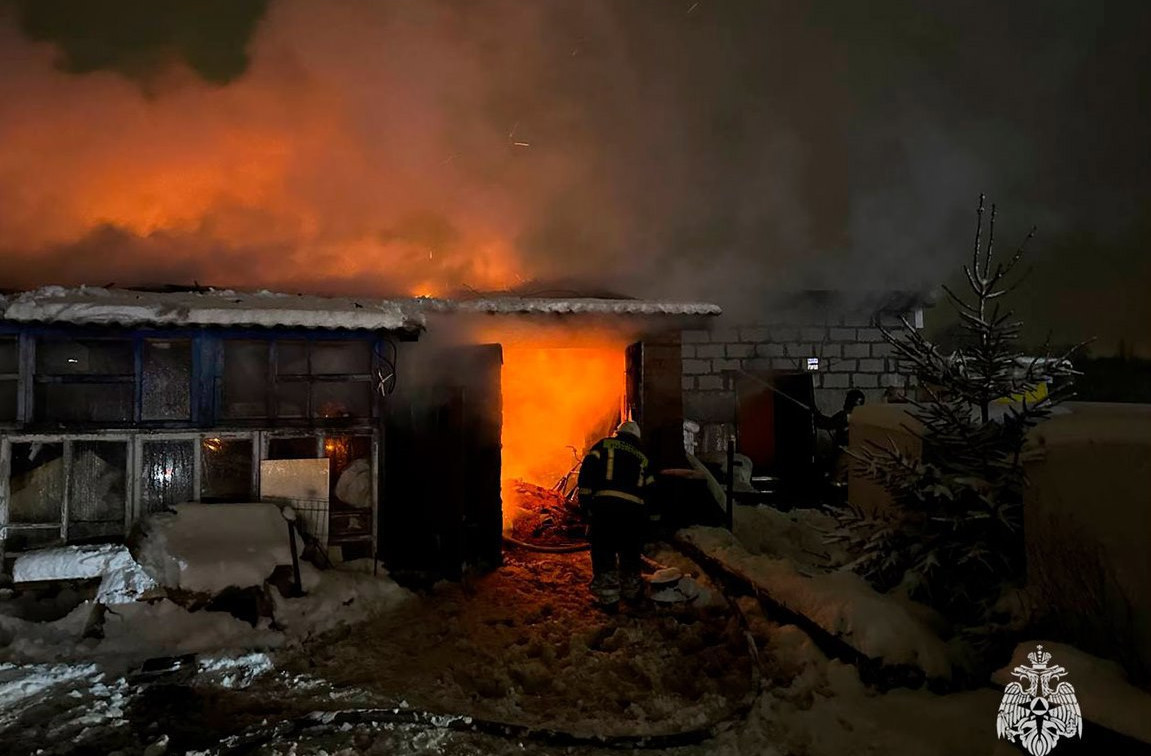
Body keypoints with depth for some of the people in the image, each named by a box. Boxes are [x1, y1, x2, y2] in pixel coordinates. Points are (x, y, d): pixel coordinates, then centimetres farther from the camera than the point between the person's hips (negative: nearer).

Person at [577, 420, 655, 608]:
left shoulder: (605, 445, 13)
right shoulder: (642, 458, 23)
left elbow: (588, 469, -1)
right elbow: (650, 489, 21)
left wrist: (584, 498, -2)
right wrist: (646, 518, 31)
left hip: (605, 505, -3)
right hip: (634, 508, 3)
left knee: (603, 551, 5)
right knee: (630, 552, 20)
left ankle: (607, 595, 6)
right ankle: (631, 589, 32)